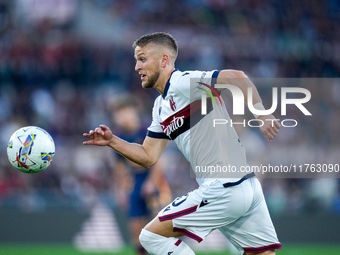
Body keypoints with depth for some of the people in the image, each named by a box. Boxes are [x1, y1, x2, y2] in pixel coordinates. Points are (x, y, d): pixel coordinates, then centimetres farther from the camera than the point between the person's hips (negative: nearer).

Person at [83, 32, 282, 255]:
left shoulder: (183, 82, -9)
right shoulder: (161, 106, 20)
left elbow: (236, 77, -22)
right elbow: (149, 157, 23)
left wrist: (261, 115, -28)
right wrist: (112, 141, 11)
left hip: (223, 190, -10)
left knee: (151, 235, -2)